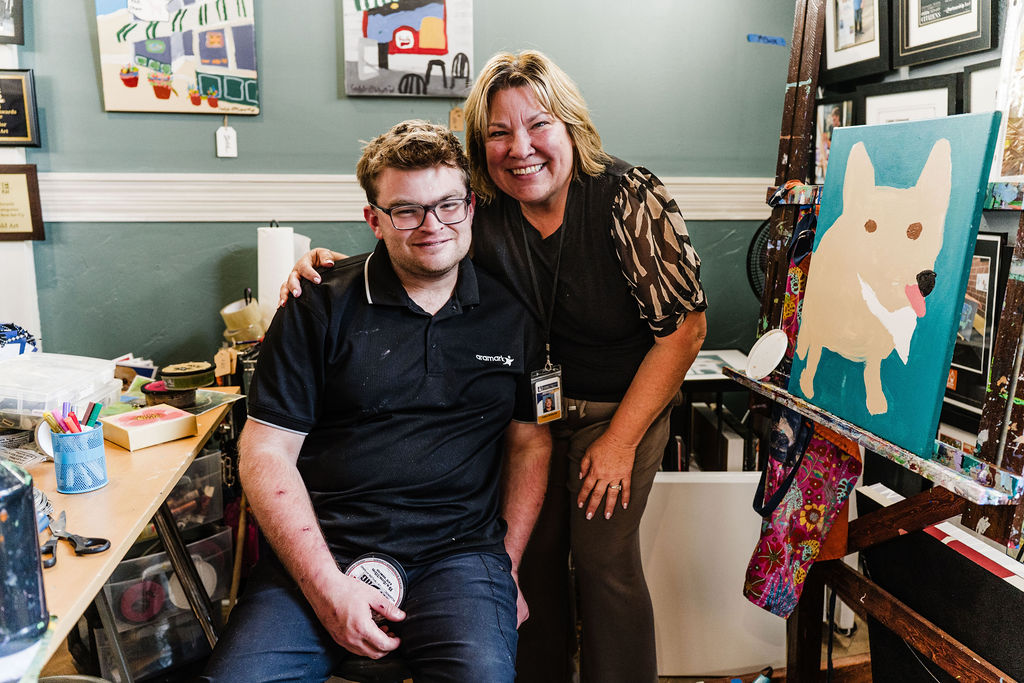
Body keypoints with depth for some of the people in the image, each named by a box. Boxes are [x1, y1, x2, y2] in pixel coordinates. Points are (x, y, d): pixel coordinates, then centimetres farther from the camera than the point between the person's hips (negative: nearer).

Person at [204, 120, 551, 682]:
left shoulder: (511, 316, 7)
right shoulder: (320, 308, 1)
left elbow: (530, 441, 14)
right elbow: (266, 452, -1)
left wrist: (506, 566, 5)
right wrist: (327, 587, -11)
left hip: (459, 552, 0)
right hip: (320, 551, 0)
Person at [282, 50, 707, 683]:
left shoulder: (632, 198, -18)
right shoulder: (481, 209, -10)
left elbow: (684, 329, -14)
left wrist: (620, 440, -14)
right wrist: (326, 267, -22)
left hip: (624, 404, -2)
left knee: (603, 555, -5)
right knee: (532, 551, 4)